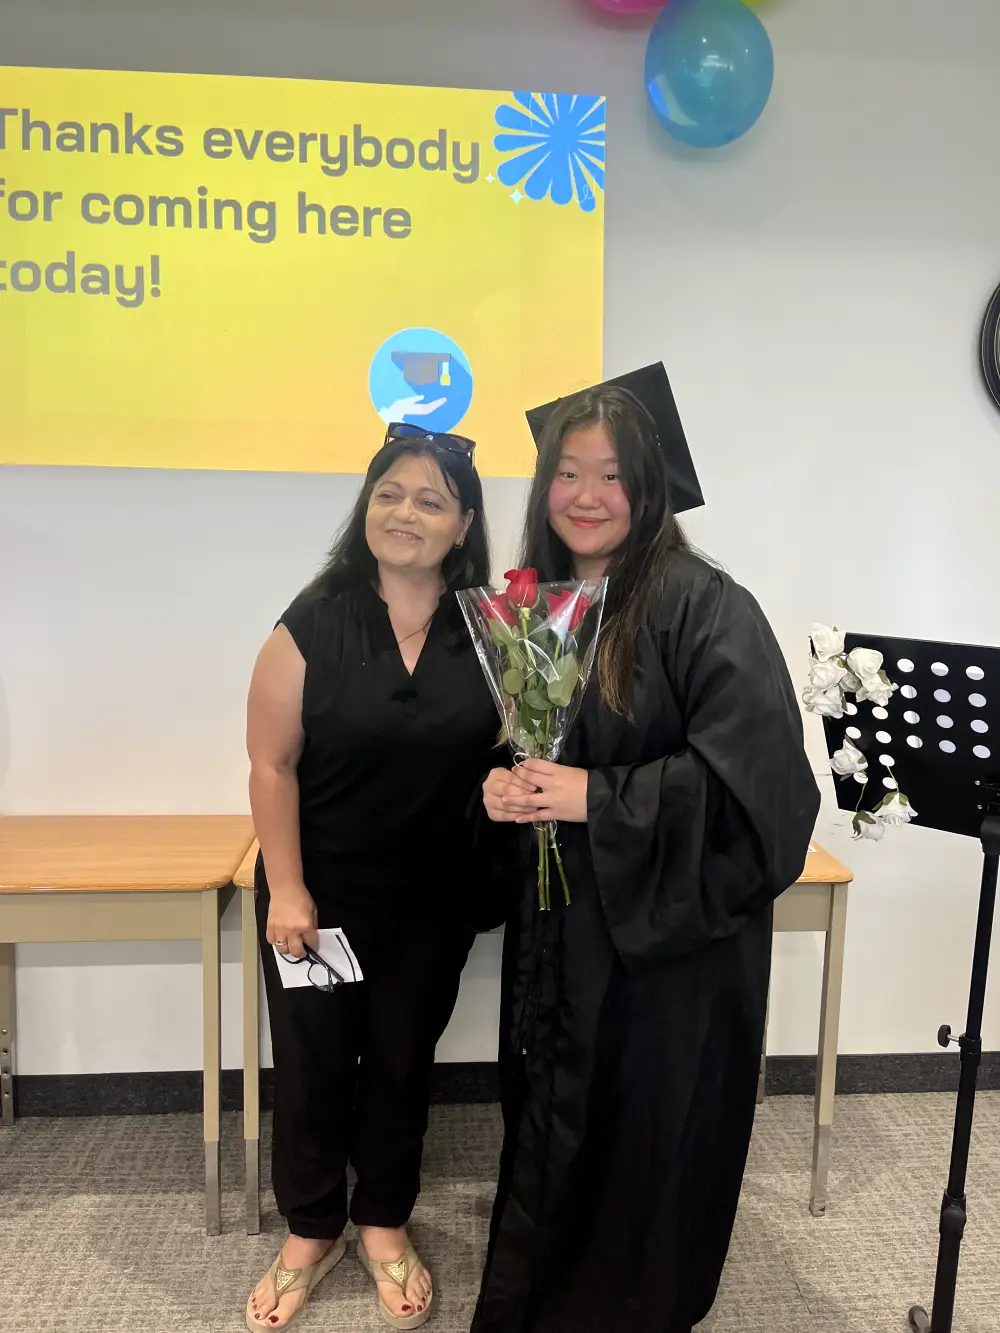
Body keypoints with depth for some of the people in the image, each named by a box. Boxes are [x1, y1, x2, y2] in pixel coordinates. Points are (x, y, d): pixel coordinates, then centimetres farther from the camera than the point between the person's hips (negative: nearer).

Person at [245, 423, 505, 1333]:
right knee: (312, 1062, 12)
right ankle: (310, 1234, 37)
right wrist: (285, 890, -12)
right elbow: (272, 764, -9)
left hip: (435, 898, 2)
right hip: (319, 890, -1)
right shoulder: (314, 624, -11)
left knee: (403, 1060, 17)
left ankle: (384, 1227, 40)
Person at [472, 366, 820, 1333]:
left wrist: (597, 798, -22)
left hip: (673, 935, -5)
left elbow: (751, 776, -21)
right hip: (559, 928, 6)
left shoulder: (704, 608, -14)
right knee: (550, 1138, 18)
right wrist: (502, 786, -8)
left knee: (644, 1148, 10)